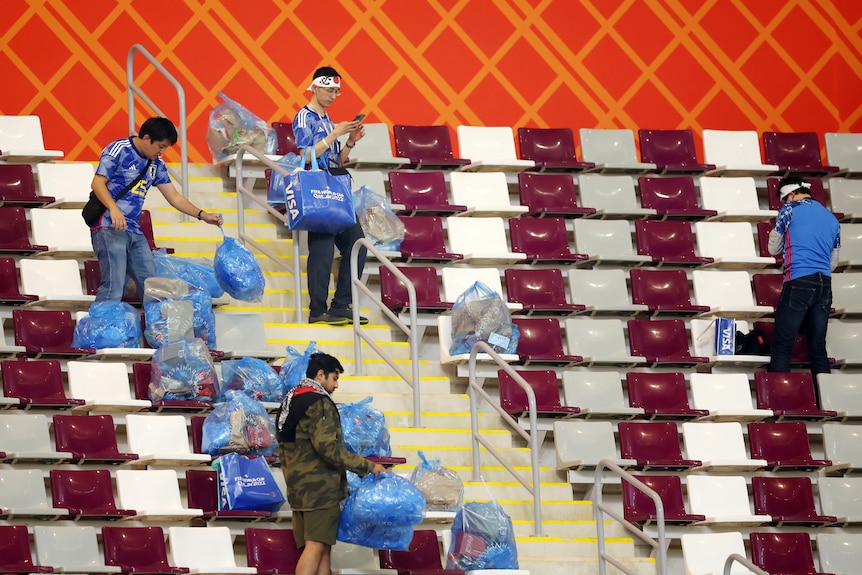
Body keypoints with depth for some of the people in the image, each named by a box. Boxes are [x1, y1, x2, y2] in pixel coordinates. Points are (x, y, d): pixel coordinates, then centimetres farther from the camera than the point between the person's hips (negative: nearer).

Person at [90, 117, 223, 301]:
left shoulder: (156, 164, 16)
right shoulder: (119, 150, -6)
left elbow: (174, 197, 21)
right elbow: (98, 183, -13)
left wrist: (202, 215, 10)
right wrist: (114, 209, -28)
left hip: (135, 231, 8)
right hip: (109, 227, -8)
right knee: (114, 286, -17)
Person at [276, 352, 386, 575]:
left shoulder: (290, 402, 18)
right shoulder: (319, 403, -12)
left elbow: (283, 450, 23)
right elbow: (328, 448, -21)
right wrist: (367, 466, -17)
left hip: (298, 487, 10)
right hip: (320, 486, -10)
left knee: (322, 548, 9)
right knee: (317, 545, -14)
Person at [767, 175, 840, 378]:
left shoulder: (790, 209, 3)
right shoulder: (831, 219, 19)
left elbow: (773, 249, 12)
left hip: (798, 284, -6)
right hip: (825, 285, 6)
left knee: (782, 348, -6)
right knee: (818, 348, 7)